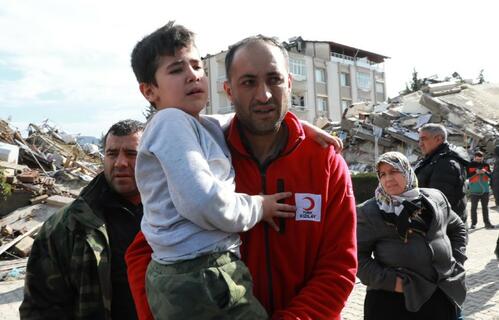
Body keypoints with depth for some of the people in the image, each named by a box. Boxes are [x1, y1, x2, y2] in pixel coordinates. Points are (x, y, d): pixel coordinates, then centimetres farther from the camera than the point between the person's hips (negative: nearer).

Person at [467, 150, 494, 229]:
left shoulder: (486, 165, 6)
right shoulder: (470, 165, -3)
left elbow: (490, 175, 5)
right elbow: (467, 175, -8)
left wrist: (485, 172, -15)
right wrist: (475, 172, -20)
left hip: (484, 190, 3)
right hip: (474, 190, -3)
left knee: (485, 207, 8)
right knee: (474, 207, 1)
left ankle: (487, 223, 15)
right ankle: (473, 223, 6)